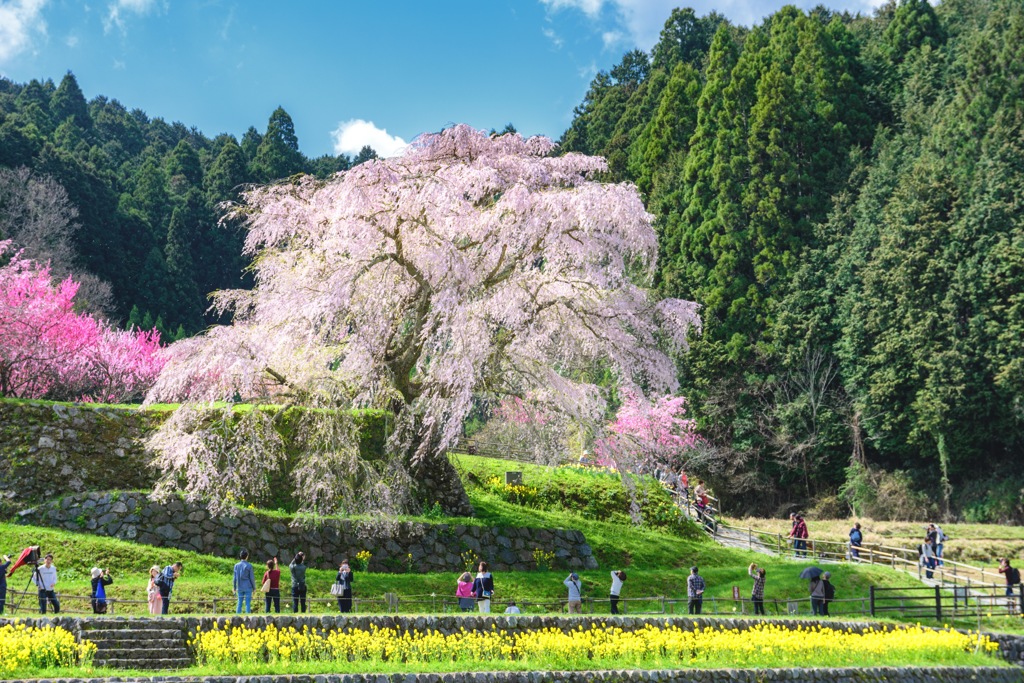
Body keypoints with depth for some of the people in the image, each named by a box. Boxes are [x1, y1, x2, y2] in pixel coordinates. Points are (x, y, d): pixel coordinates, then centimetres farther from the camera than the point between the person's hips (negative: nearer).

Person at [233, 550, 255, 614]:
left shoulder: (237, 565, 0)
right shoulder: (249, 566, -9)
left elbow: (234, 577, 4)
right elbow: (252, 577, -6)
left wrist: (234, 587, 13)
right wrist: (254, 587, 4)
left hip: (240, 588, 3)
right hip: (248, 587, -3)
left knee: (239, 603, 9)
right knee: (248, 604, 1)